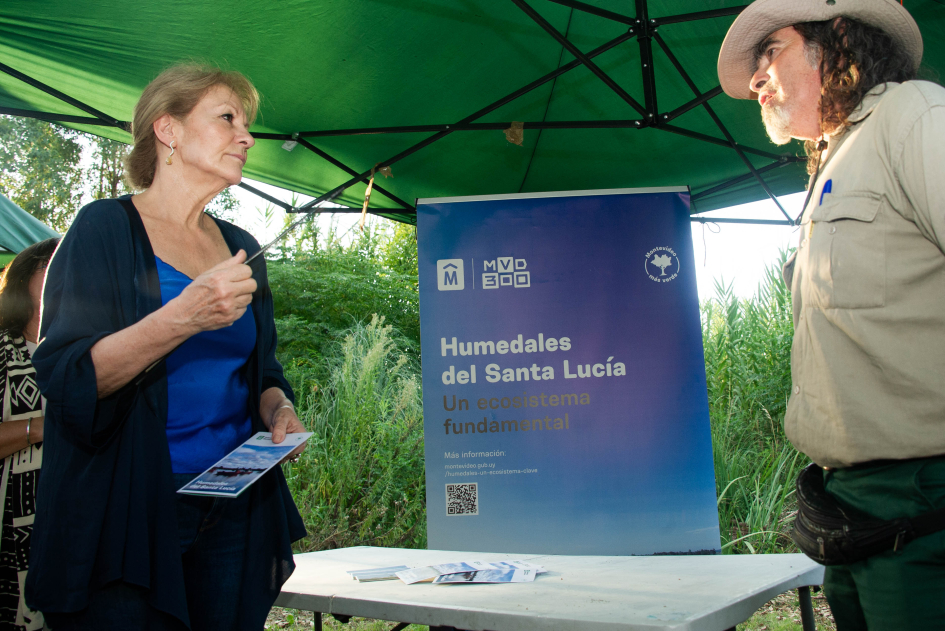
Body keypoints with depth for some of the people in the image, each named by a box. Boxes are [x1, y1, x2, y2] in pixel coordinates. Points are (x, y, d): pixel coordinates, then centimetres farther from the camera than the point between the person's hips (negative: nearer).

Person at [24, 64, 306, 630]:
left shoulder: (241, 247, 12)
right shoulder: (105, 229, -4)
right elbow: (65, 377, -13)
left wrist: (278, 408, -2)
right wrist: (183, 317, -26)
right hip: (126, 512, -5)